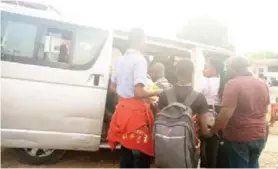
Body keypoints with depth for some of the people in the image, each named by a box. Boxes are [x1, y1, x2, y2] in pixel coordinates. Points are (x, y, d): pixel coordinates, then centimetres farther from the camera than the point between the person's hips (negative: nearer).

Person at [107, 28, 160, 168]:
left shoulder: (121, 60, 9)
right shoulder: (140, 60, -15)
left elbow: (113, 87, 16)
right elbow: (139, 92, -21)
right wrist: (156, 92, -6)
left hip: (123, 108, 8)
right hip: (136, 111, -8)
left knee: (126, 150, 17)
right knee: (143, 153, 4)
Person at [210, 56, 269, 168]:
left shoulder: (233, 84, -18)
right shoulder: (262, 84, 6)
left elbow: (226, 113, -25)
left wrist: (212, 131, -15)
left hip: (238, 137, -7)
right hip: (259, 136, 7)